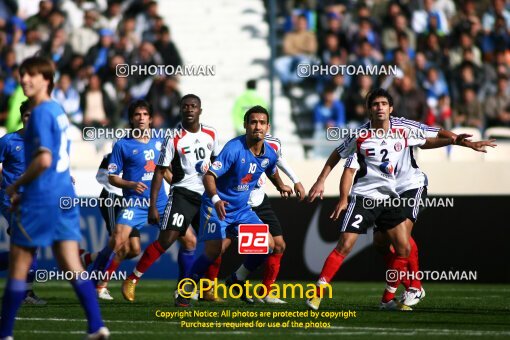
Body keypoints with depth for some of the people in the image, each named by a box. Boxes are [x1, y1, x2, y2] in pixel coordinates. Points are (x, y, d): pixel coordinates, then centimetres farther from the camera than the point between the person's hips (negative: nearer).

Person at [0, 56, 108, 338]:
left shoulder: (41, 113, -13)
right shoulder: (58, 111, 15)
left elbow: (44, 159, -22)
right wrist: (25, 188, 20)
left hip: (41, 199, -8)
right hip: (65, 195, 8)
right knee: (72, 266, 4)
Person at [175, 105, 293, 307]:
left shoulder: (269, 154, -2)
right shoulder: (234, 148, -22)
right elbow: (209, 175, -27)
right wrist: (216, 199, -41)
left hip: (241, 209, 6)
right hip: (217, 206, -6)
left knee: (267, 245, -3)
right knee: (213, 252, -16)